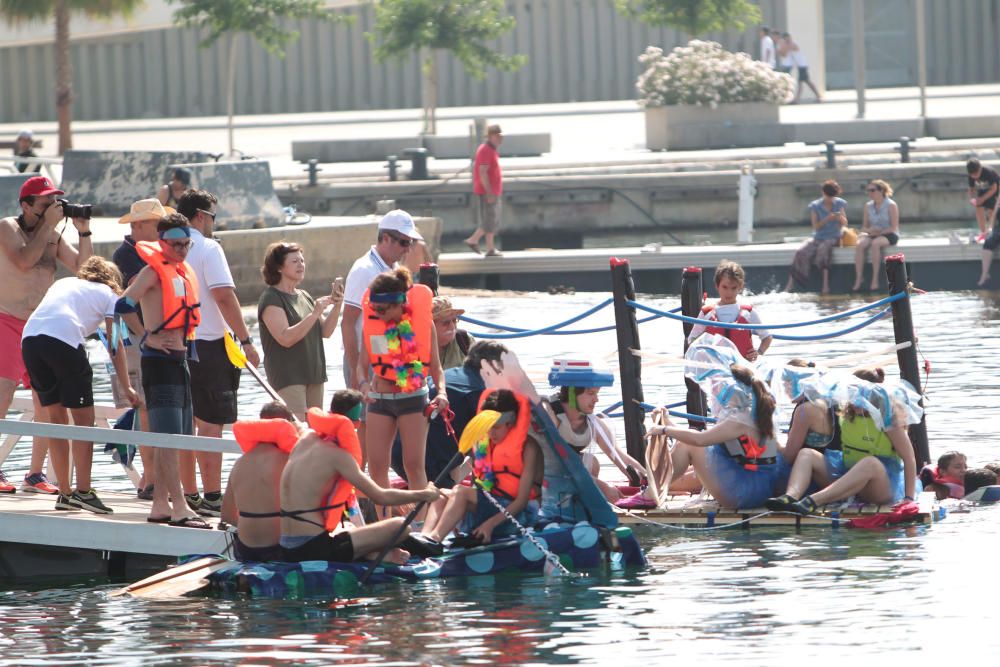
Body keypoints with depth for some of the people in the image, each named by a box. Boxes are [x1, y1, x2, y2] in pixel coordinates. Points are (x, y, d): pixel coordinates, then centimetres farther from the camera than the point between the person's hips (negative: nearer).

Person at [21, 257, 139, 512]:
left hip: (30, 335, 5)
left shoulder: (62, 283, 34)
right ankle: (83, 492, -3)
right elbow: (115, 345, 14)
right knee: (83, 419, 5)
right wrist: (126, 388, 16)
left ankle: (65, 493, 17)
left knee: (56, 418, 15)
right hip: (65, 338, -5)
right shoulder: (108, 295, 21)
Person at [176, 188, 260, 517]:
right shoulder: (208, 248, -10)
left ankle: (189, 495, 16)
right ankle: (212, 498, -9)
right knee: (211, 424, -6)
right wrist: (246, 340, -15)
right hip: (208, 344, -7)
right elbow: (224, 296, -18)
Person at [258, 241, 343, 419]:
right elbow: (285, 338, -19)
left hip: (313, 376, 8)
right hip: (288, 376, -8)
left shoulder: (305, 297, 17)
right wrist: (315, 314, -23)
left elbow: (325, 331, 11)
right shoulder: (271, 298, -8)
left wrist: (336, 306, -4)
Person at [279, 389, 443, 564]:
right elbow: (380, 497, -10)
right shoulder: (337, 455, -12)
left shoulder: (306, 439, 8)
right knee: (400, 527, -11)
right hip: (313, 548, -9)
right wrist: (424, 495, 1)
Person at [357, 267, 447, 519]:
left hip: (413, 397, -3)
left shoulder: (421, 322, -7)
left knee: (414, 464, -5)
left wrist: (441, 391, -18)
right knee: (377, 464, 1)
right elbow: (363, 362, 3)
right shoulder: (373, 322, -1)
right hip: (380, 400, 3)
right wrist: (364, 384, -17)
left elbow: (435, 365, -1)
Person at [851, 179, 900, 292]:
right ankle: (858, 280, -33)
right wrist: (868, 230, -11)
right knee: (860, 244, -30)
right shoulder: (868, 206, 10)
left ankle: (875, 279, -36)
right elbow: (864, 226, 13)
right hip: (873, 235, 5)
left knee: (875, 243, -39)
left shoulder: (891, 205, -6)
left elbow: (894, 228, -9)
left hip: (889, 235, -5)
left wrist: (879, 232, -18)